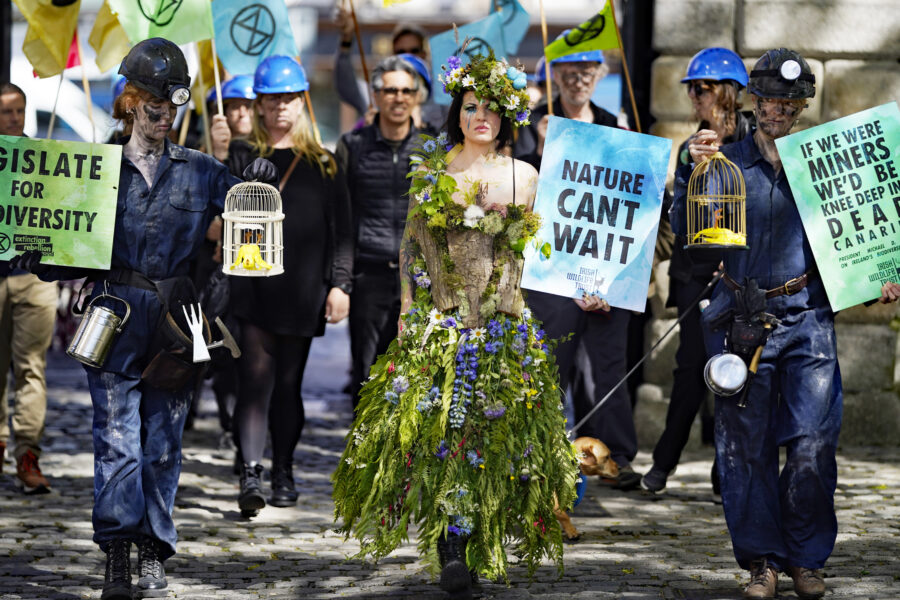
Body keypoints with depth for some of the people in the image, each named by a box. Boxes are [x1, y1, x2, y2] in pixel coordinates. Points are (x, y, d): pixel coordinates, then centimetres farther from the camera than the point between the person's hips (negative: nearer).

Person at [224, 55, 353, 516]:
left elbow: (341, 227, 8)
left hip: (304, 288, 2)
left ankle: (283, 472, 20)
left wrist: (340, 283, 0)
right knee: (256, 376, -13)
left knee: (289, 382, 8)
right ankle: (251, 473, -21)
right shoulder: (243, 155, 9)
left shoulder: (322, 162, 11)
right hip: (254, 283, -2)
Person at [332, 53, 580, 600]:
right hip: (439, 322, -1)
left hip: (503, 324, 1)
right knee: (435, 427, -10)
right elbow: (413, 247, 7)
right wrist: (408, 316, 1)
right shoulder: (433, 171, 6)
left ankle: (478, 546, 6)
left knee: (492, 434, -2)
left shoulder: (524, 176, 8)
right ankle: (452, 552, -8)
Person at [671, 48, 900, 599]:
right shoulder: (727, 161, 6)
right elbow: (684, 228, -1)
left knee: (812, 447, -6)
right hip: (742, 319, 0)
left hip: (807, 314, 0)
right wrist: (694, 171, -14)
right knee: (746, 446, 1)